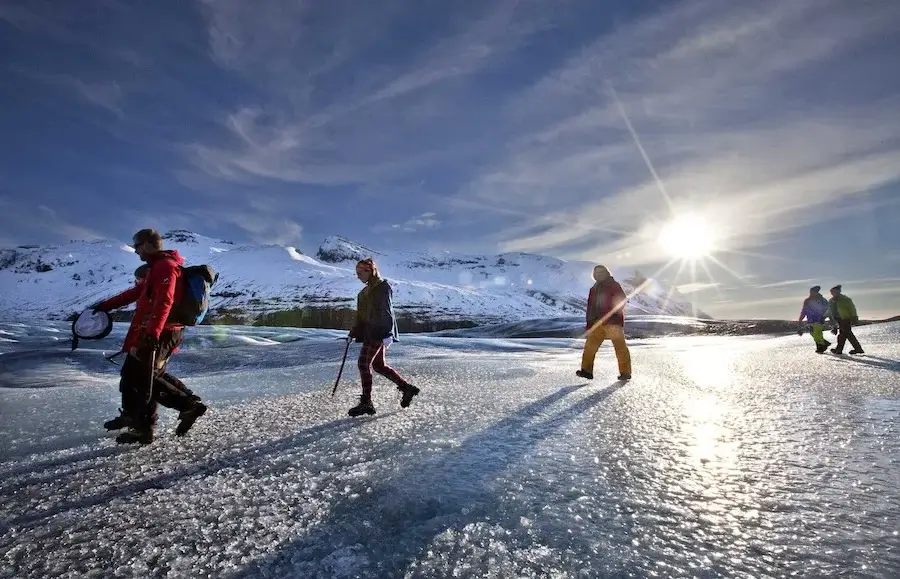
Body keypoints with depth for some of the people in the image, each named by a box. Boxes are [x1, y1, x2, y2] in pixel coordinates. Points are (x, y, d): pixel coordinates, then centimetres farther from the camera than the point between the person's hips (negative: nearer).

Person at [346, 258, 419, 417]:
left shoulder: (382, 287, -9)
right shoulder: (366, 290, 19)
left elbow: (386, 311, -17)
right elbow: (362, 315, 24)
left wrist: (387, 333, -24)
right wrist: (353, 332, 21)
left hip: (379, 333, -10)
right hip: (370, 332, 10)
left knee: (363, 363, -10)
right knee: (378, 365, 11)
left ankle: (366, 402, -2)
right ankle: (407, 388, 22)